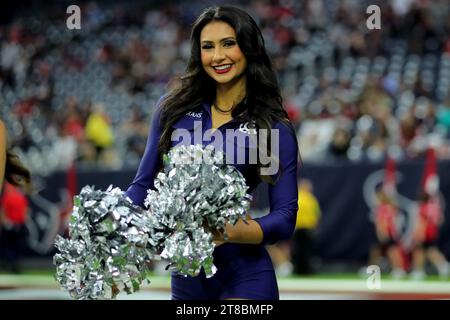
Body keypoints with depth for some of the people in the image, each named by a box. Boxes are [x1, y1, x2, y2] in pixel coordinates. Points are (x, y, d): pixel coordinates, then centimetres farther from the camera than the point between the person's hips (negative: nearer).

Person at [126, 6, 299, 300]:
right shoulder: (174, 108, 3)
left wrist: (235, 233, -24)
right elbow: (143, 184, 7)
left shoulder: (275, 128, -4)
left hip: (244, 276, -3)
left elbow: (285, 217, -6)